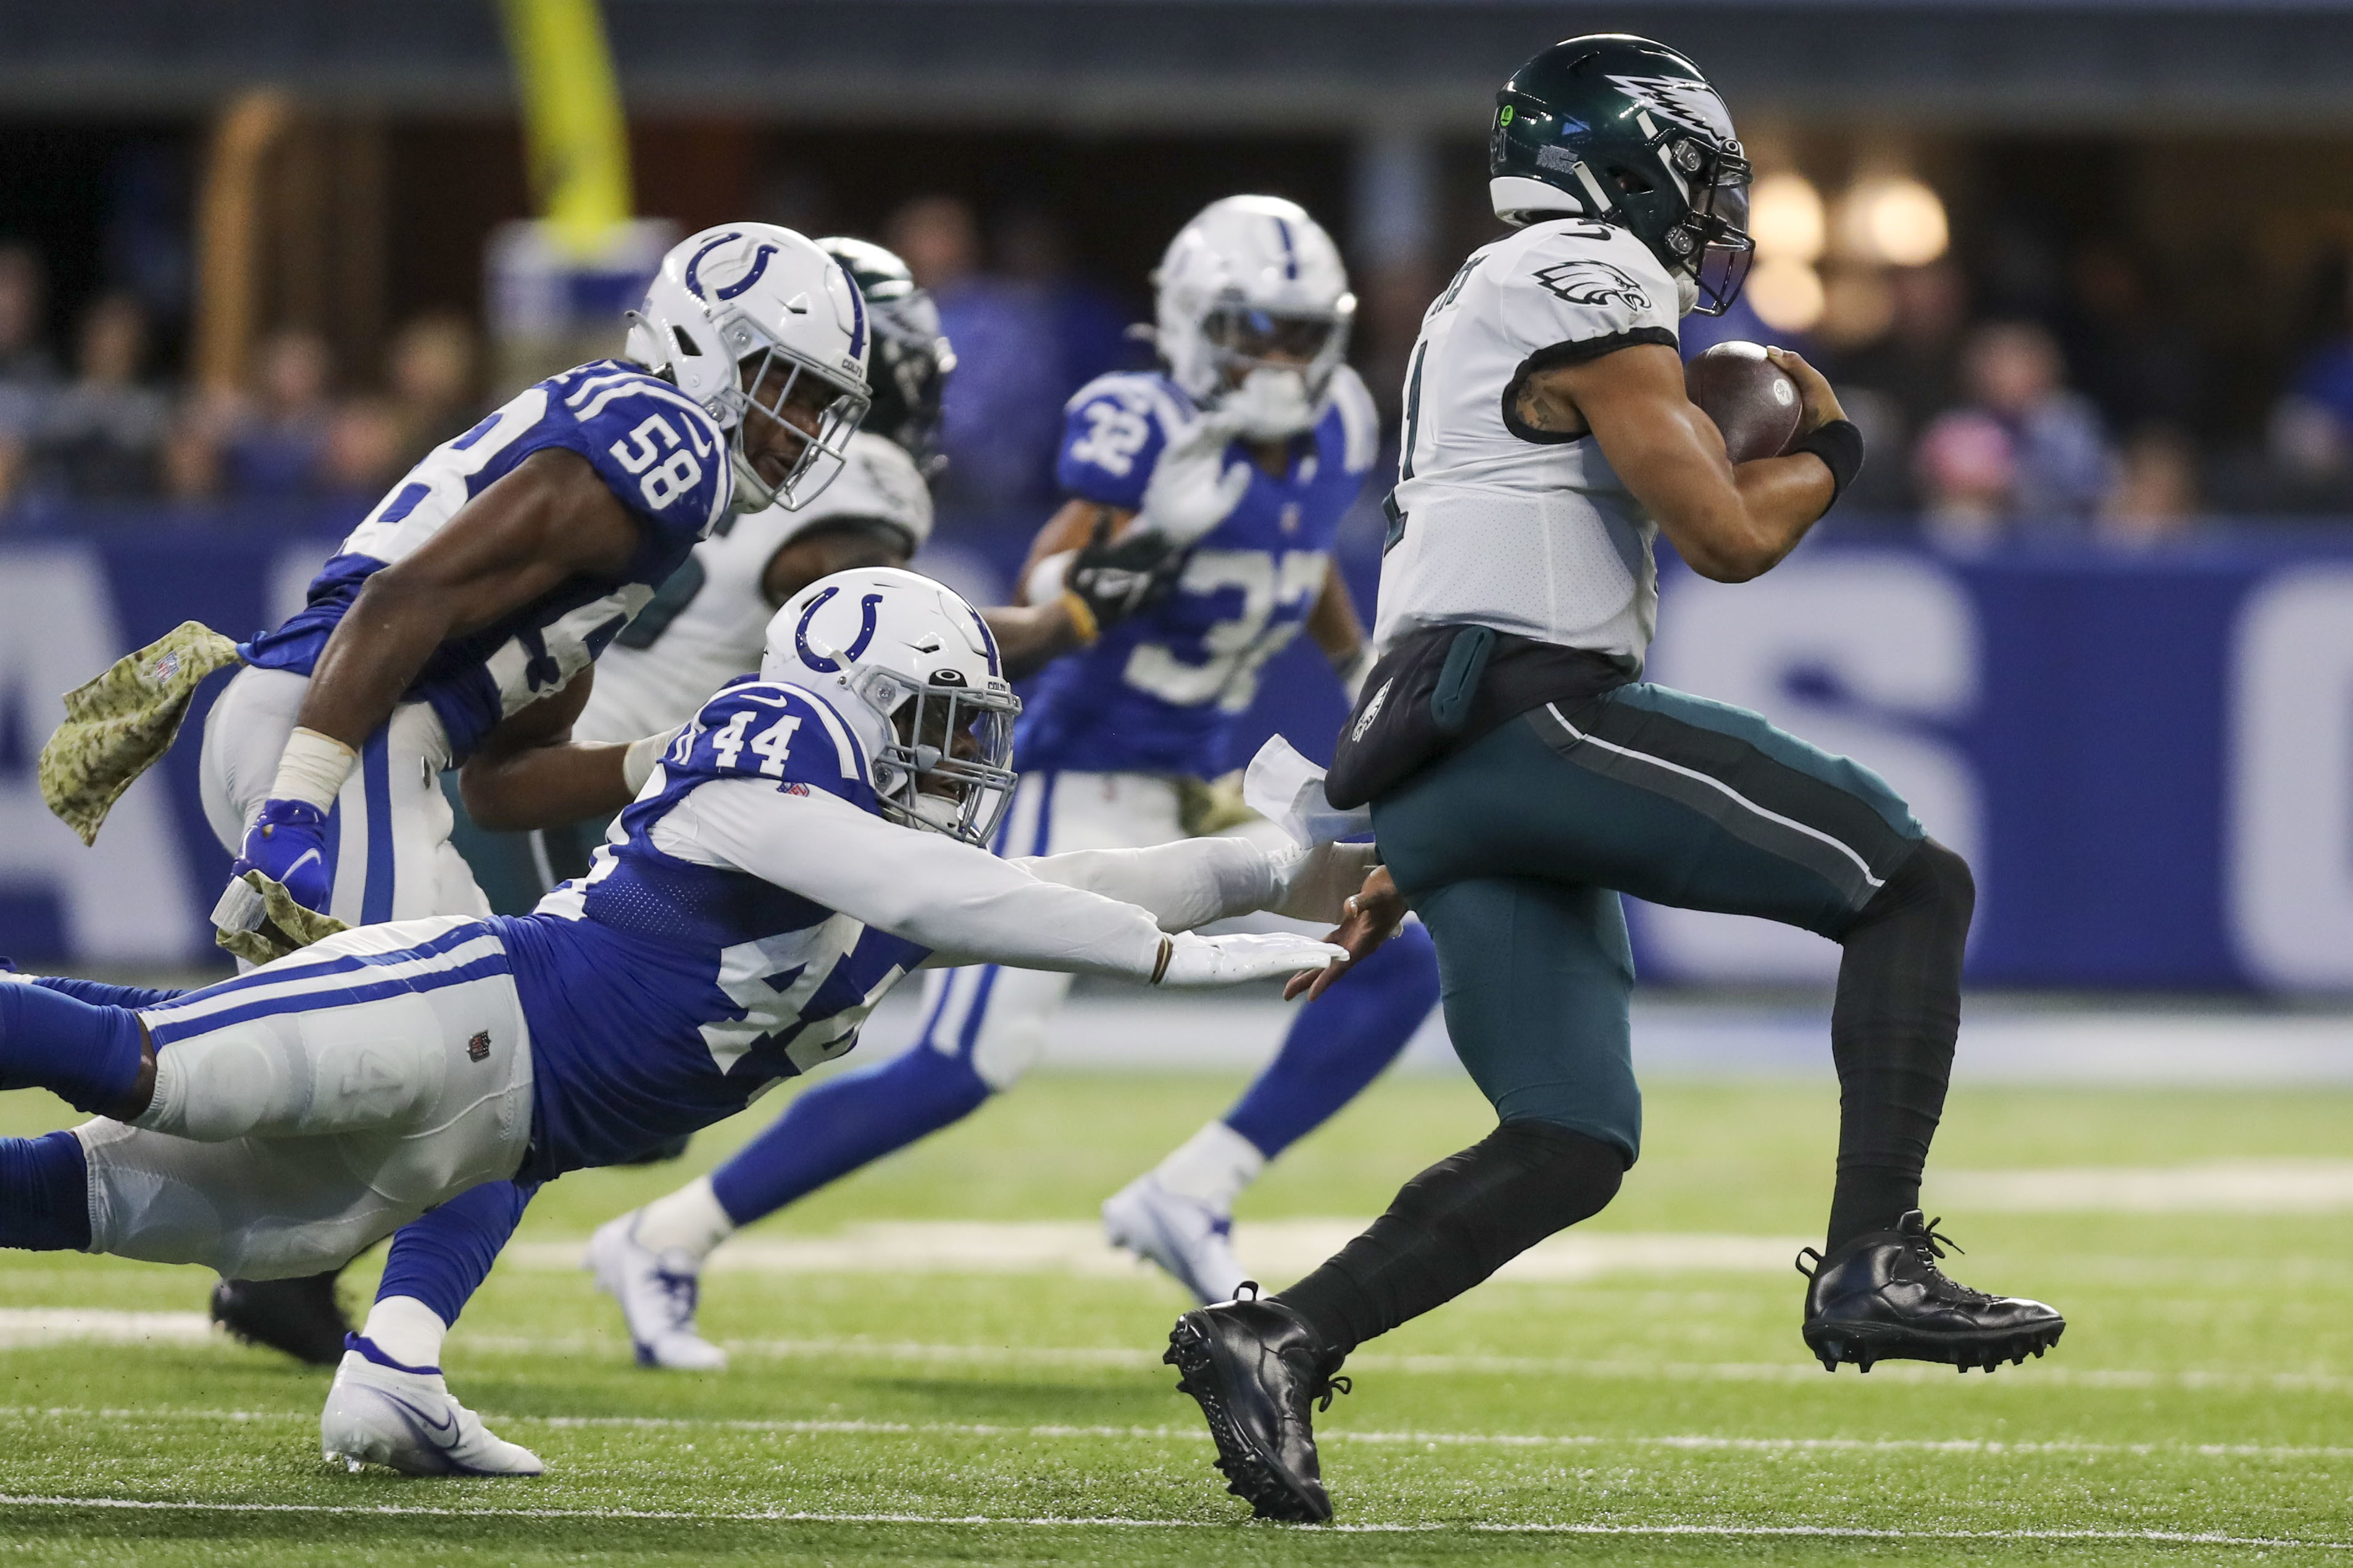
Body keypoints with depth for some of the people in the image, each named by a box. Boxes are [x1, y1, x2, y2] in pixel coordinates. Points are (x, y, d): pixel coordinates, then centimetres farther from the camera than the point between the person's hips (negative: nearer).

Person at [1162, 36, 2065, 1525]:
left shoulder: (1485, 307, 27)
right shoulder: (1590, 287, -5)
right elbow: (1730, 537, -11)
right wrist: (1830, 453, 11)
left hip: (1444, 767, 10)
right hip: (1533, 717, -10)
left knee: (1570, 1147, 7)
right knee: (1915, 884, -7)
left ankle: (1273, 1342, -2)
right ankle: (1875, 1264, -14)